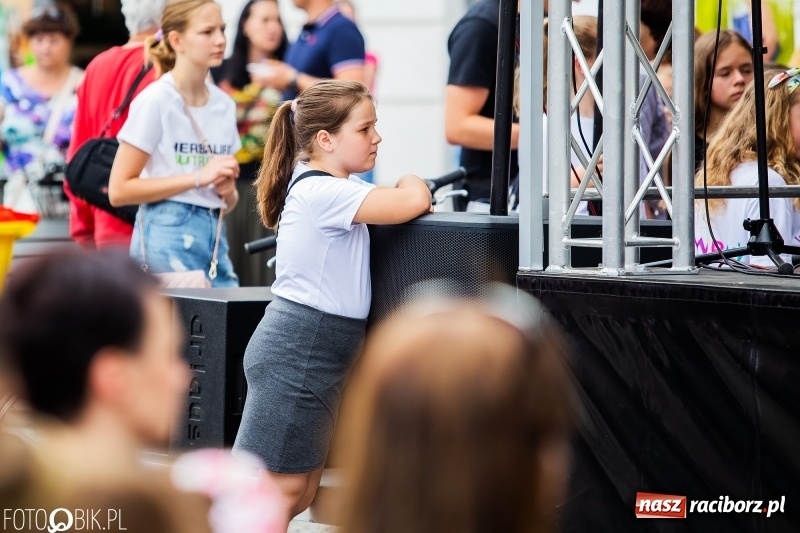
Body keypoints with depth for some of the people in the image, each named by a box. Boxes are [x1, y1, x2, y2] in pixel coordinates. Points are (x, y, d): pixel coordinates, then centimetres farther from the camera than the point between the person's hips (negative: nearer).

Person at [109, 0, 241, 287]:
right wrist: (199, 178, -14)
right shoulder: (155, 100, -7)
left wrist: (228, 193, 0)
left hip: (214, 235, 6)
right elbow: (118, 191, -12)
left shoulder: (223, 104, 12)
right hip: (168, 235, -6)